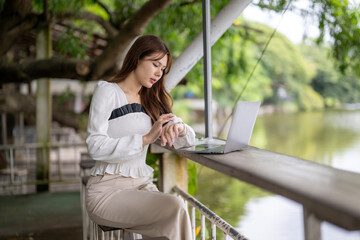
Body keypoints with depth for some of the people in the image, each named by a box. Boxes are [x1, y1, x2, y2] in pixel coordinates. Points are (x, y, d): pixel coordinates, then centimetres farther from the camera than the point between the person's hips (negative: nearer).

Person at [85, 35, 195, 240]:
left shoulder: (152, 102, 18)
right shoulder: (107, 91, 0)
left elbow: (189, 139, 13)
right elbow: (96, 147, -12)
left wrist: (178, 127, -10)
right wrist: (146, 139, -20)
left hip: (142, 185, 5)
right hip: (108, 189, -5)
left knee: (178, 218, -26)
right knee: (175, 207, -29)